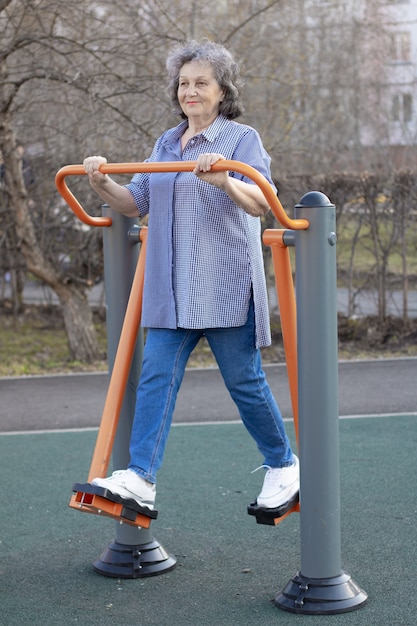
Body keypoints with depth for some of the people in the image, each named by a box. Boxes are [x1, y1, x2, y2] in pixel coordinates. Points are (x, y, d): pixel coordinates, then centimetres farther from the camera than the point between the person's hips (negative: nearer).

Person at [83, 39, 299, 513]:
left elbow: (261, 203, -17)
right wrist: (103, 185, -4)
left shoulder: (241, 138, -2)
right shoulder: (166, 144, 17)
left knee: (243, 380, 2)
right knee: (156, 376, -3)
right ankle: (140, 478, -6)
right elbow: (136, 203, 16)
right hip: (170, 291, 6)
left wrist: (223, 181, -37)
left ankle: (283, 466, 20)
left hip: (225, 288, -6)